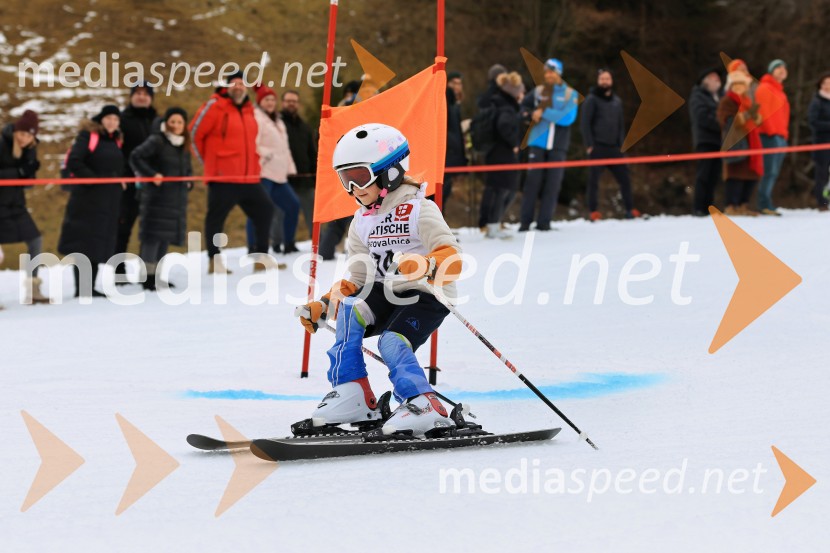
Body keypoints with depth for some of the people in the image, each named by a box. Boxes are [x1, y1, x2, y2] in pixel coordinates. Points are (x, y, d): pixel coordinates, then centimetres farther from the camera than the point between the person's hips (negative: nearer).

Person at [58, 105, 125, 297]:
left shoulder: (116, 141, 14)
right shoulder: (87, 135, -8)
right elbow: (73, 162, -16)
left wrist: (120, 181, 9)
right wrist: (92, 178, -19)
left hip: (109, 201, 7)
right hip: (87, 198, -7)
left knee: (100, 244, 8)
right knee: (83, 242, -7)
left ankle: (90, 287, 14)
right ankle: (81, 289, -8)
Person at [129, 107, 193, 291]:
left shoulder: (183, 146, 15)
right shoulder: (157, 141, -8)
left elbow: (187, 169, 28)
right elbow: (135, 157, -16)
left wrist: (188, 182, 9)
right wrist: (152, 174, -22)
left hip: (176, 198, 7)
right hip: (156, 196, -7)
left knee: (167, 235, 9)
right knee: (153, 234, -9)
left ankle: (157, 274, 17)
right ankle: (148, 276, -9)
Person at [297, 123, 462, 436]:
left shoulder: (419, 210, -10)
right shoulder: (361, 222, 11)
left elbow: (452, 258, -22)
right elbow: (358, 279, 15)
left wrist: (426, 266, -43)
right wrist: (323, 305, 1)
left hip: (428, 296, -6)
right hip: (386, 295, 6)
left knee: (392, 342, -29)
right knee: (350, 311, -22)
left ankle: (423, 407, -27)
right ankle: (352, 394, -22)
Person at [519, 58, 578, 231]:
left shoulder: (570, 94, 2)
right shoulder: (538, 91, 8)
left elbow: (568, 118, -12)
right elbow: (523, 106, 22)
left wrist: (544, 113, -14)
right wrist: (530, 116, 0)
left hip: (558, 145, -1)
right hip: (537, 143, 1)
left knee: (553, 184, -1)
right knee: (532, 181, -3)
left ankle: (544, 222, 3)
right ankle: (525, 222, -1)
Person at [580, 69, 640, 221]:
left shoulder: (616, 101, 16)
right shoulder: (592, 100, 0)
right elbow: (585, 124, -5)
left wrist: (621, 144, 10)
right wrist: (589, 145, -12)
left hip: (614, 148, 5)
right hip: (597, 148, -5)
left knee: (624, 178, 3)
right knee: (594, 180, -5)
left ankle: (630, 210, 11)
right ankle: (594, 213, -2)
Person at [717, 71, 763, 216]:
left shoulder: (748, 102, 23)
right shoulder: (727, 102, -2)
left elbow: (757, 121, 21)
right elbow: (729, 121, -14)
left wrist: (755, 115, -2)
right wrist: (747, 115, -22)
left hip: (749, 141, 8)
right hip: (735, 142, -8)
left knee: (751, 174, 6)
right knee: (736, 174, -14)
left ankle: (743, 205, 12)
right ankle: (731, 206, -14)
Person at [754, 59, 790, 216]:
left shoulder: (779, 91, 24)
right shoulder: (764, 89, -5)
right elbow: (763, 111, -13)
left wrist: (784, 134, 17)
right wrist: (771, 131, -16)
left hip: (780, 136, 9)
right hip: (770, 136, -9)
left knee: (773, 173, 6)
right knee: (770, 171, -13)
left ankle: (766, 204, 7)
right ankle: (765, 205, -13)